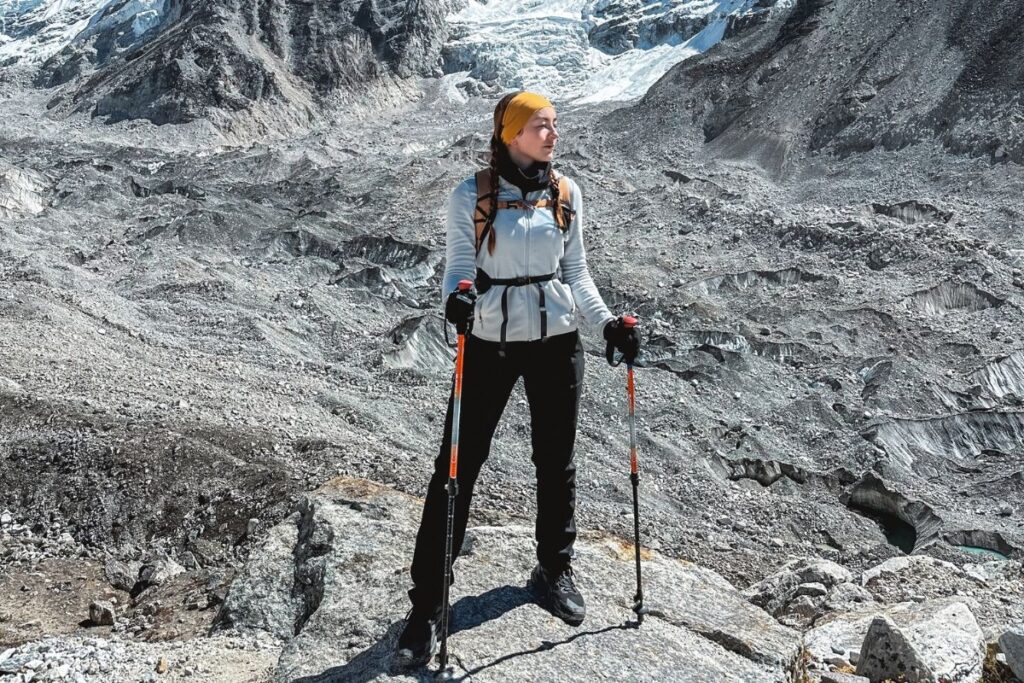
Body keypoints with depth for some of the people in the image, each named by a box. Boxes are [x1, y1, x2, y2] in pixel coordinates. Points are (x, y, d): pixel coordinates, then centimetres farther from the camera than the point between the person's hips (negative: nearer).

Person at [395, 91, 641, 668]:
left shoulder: (566, 195, 3)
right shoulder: (471, 196, -6)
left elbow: (576, 274, 9)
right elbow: (460, 268, -7)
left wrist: (608, 323, -4)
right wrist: (457, 298, -30)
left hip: (557, 343, 3)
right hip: (489, 344, -3)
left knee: (556, 462, 14)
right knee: (458, 467, -2)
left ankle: (555, 570, 37)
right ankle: (428, 604, 10)